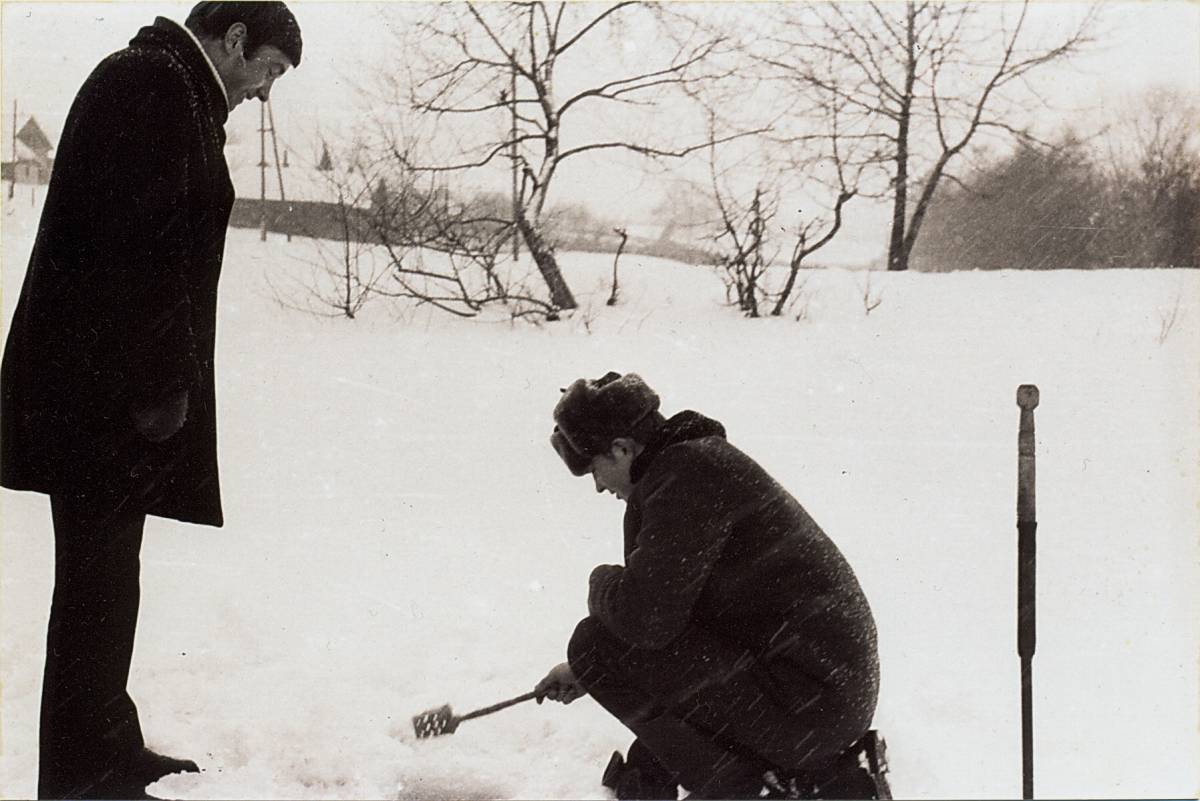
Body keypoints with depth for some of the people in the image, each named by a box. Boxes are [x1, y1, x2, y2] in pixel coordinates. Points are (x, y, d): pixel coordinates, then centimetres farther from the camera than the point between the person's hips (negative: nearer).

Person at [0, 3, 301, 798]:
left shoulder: (170, 89, 17)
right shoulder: (154, 84, -14)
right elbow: (143, 246, -22)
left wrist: (163, 381, 17)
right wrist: (159, 386, -20)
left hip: (104, 385, 10)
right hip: (105, 389, -10)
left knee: (104, 575, 16)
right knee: (99, 576, -4)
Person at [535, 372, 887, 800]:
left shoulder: (685, 475, -17)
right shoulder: (696, 459, 16)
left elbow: (645, 617, -24)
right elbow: (662, 599, 27)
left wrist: (602, 583, -1)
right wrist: (584, 671, 31)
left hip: (809, 697, -11)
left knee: (599, 643, -9)